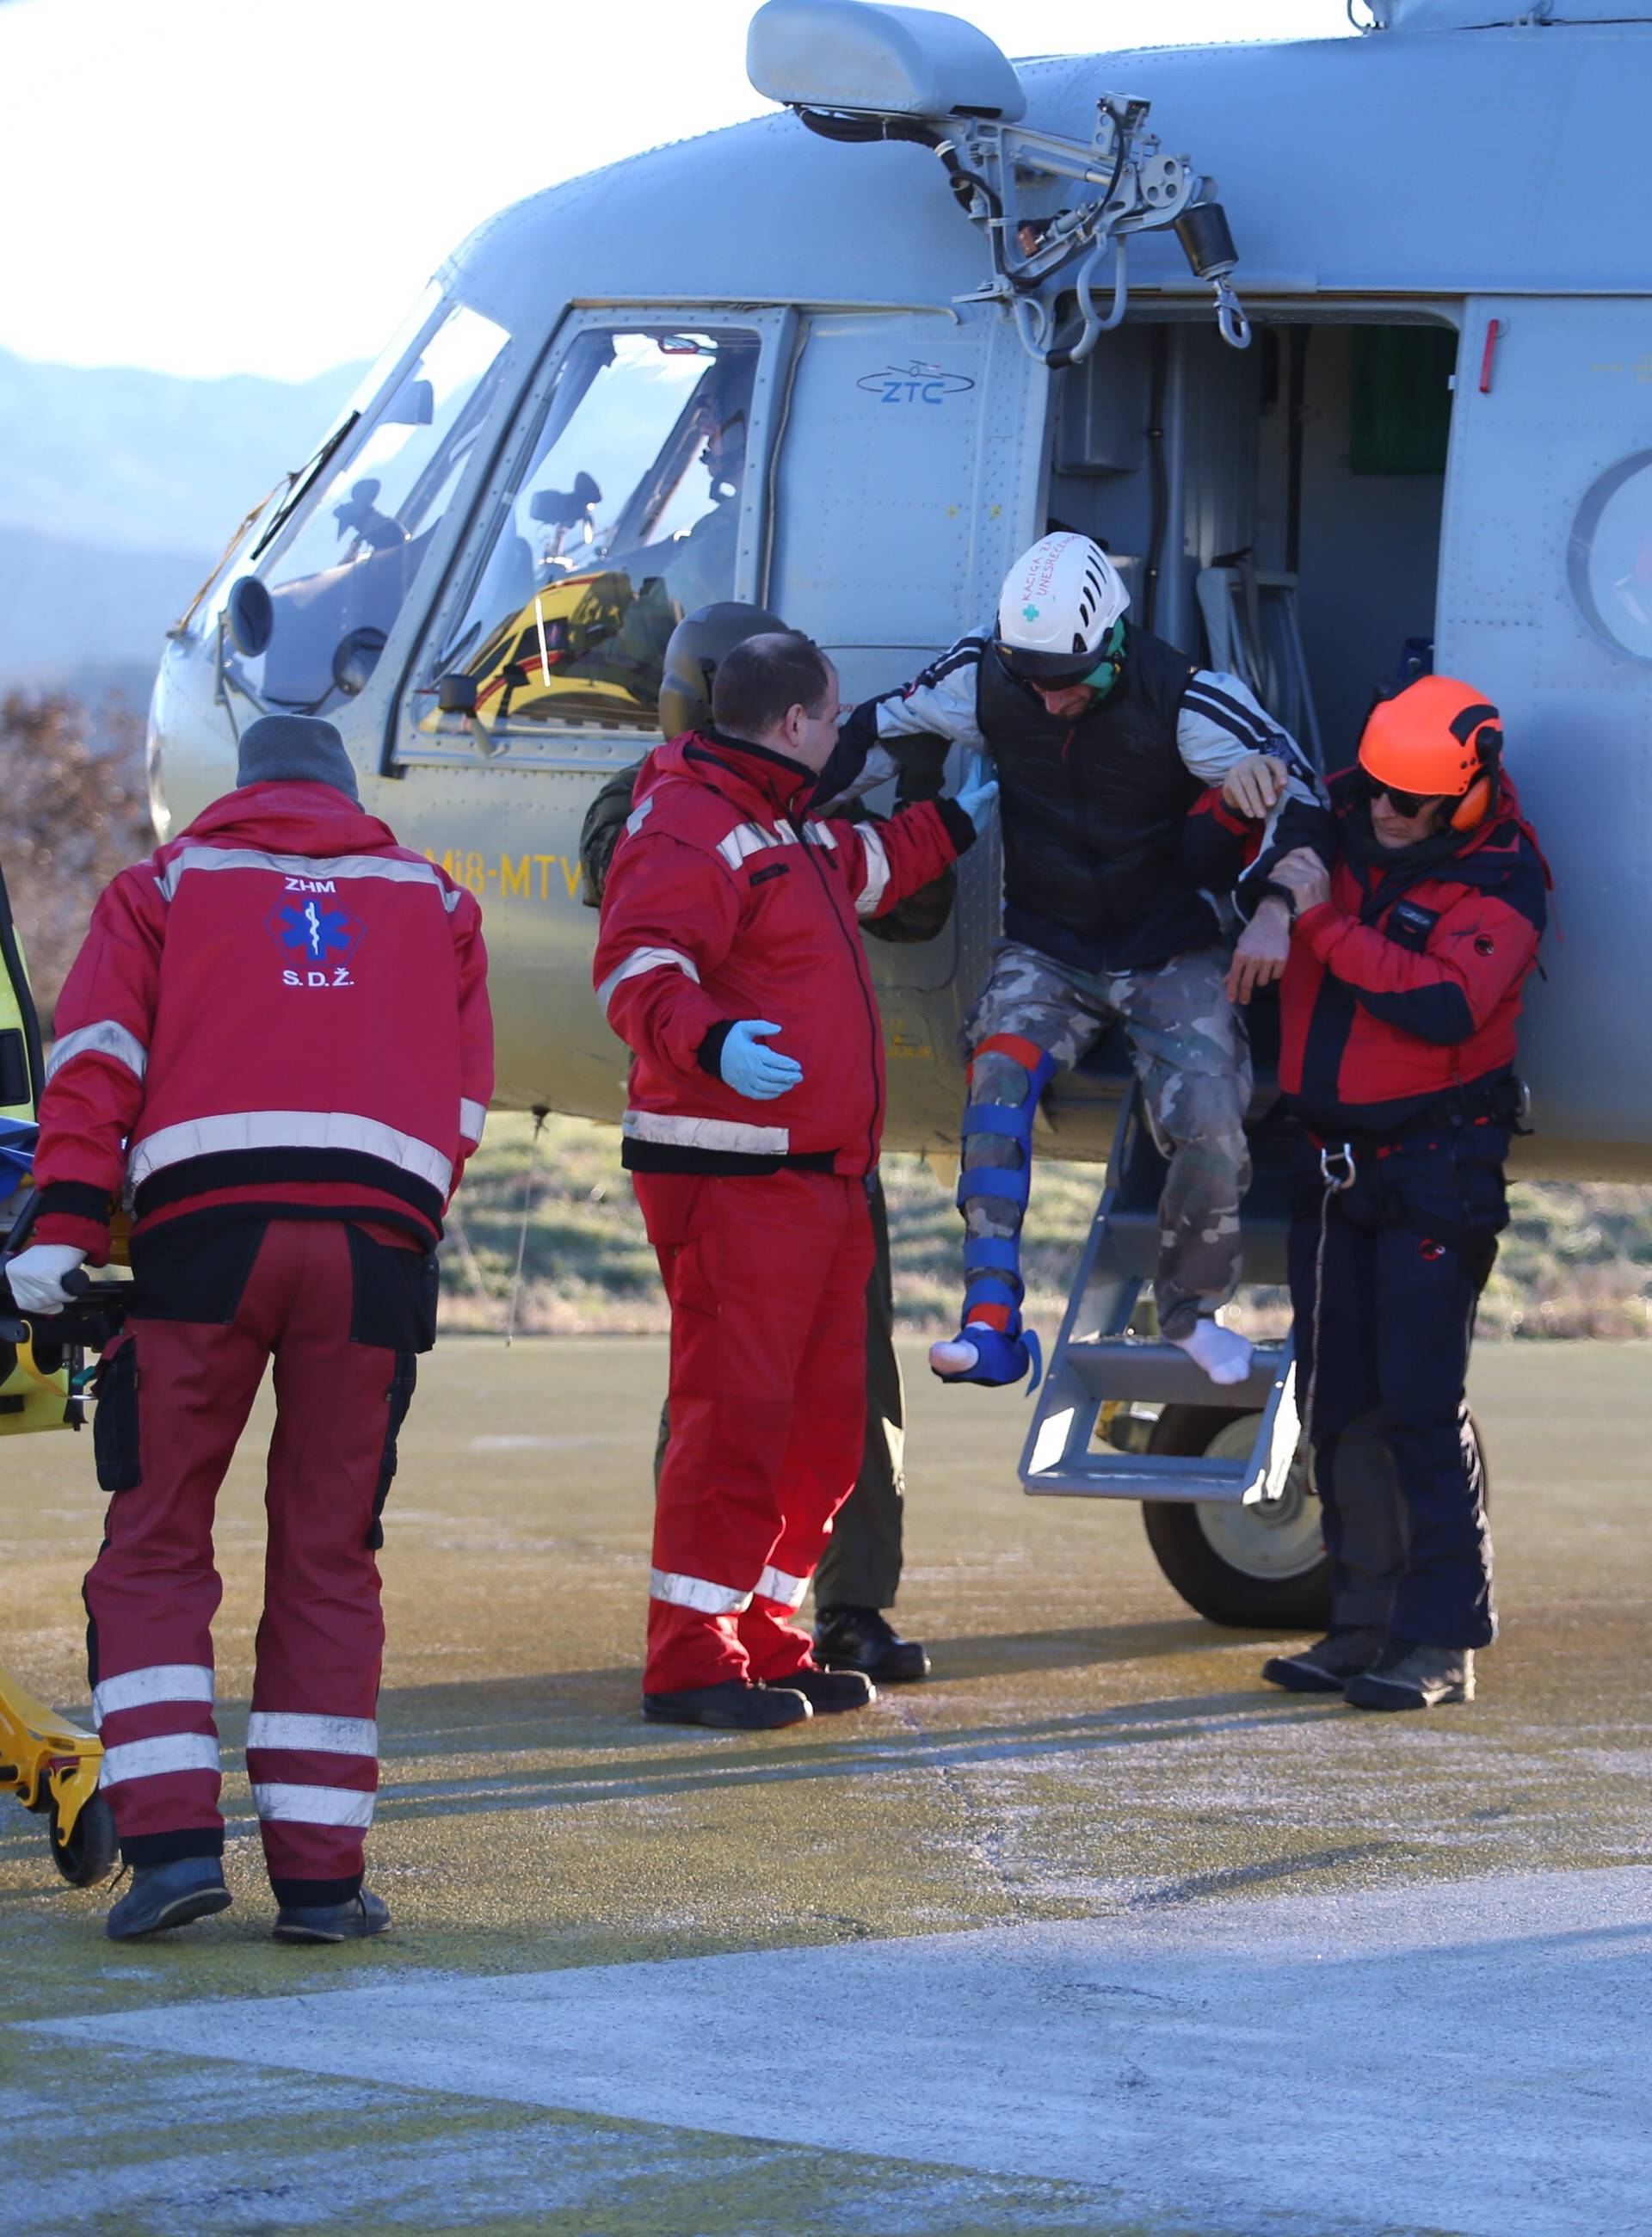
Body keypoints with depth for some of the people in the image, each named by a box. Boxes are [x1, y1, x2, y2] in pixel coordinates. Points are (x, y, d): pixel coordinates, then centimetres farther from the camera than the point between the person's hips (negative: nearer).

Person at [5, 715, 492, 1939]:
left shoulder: (167, 884, 19)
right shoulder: (436, 902, 25)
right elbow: (464, 1106, 18)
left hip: (204, 1225, -1)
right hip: (378, 1235, 1)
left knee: (155, 1543, 6)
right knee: (329, 1554, 7)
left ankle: (174, 1835, -9)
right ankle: (320, 1874, 3)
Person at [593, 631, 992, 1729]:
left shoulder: (790, 831, 23)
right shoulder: (688, 827, -11)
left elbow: (868, 867, 47)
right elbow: (635, 971, -26)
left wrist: (957, 823, 56)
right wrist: (713, 1041, -43)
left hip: (823, 1178, 11)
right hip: (732, 1176, -11)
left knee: (823, 1425, 12)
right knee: (733, 1416, -13)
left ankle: (766, 1642, 20)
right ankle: (692, 1664, -11)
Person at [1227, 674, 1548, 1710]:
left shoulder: (1499, 885, -11)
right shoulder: (1336, 838, 5)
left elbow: (1444, 1005, -25)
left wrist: (1320, 922, -20)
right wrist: (1274, 900, -10)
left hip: (1437, 1169, -6)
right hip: (1331, 1162, 7)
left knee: (1421, 1404, -12)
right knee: (1339, 1407, 7)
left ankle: (1443, 1638, -10)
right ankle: (1367, 1624, 13)